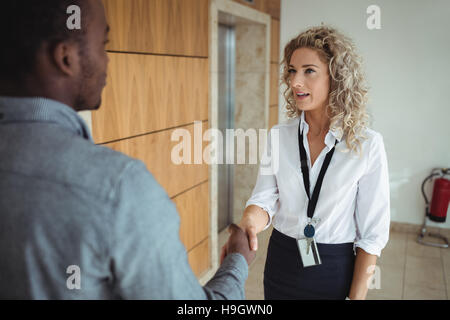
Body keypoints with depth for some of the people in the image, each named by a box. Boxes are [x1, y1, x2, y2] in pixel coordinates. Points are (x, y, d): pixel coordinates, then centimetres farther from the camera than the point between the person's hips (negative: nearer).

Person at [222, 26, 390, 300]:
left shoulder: (367, 144, -13)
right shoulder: (278, 136, -4)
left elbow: (372, 233, -11)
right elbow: (264, 199, -7)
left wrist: (356, 295, -11)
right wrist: (249, 223, -30)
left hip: (336, 270, -3)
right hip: (282, 263, 3)